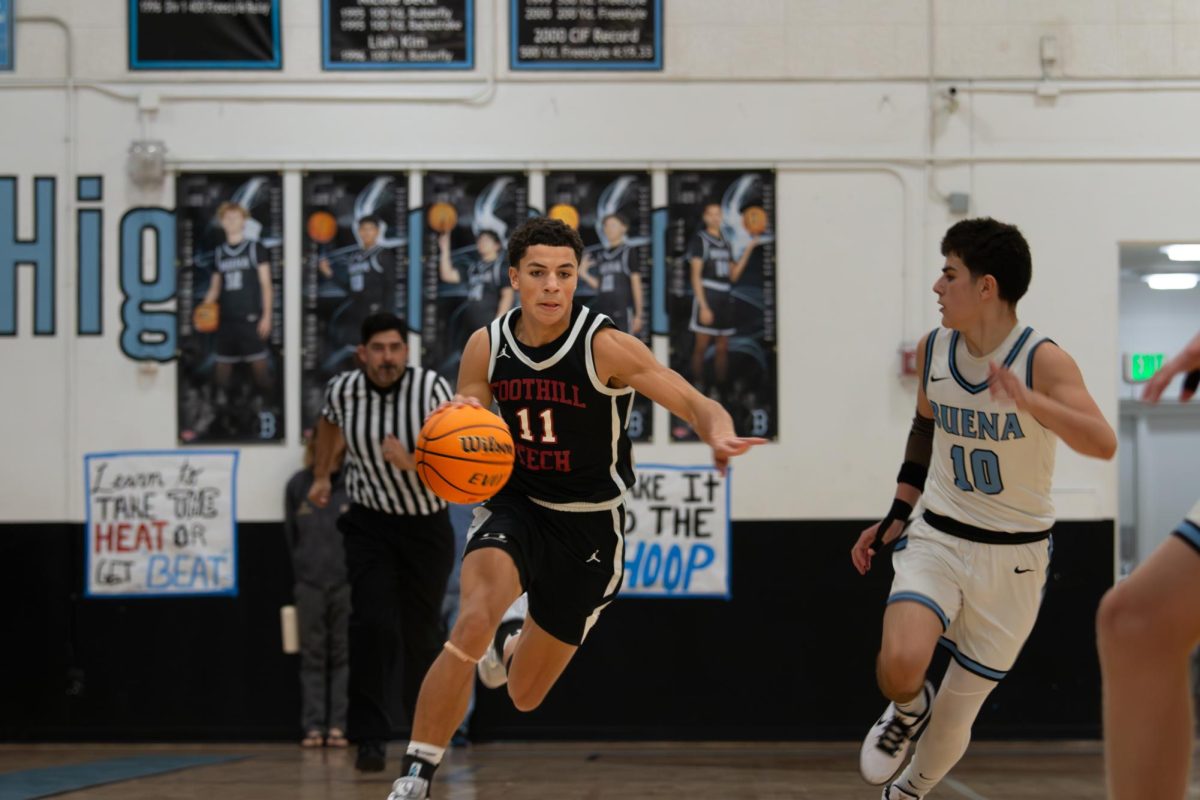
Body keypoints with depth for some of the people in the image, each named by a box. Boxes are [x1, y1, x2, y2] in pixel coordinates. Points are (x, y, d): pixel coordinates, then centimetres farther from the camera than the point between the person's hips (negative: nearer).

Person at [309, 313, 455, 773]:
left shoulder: (431, 389, -20)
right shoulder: (342, 390, -10)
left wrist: (411, 463, -40)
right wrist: (322, 476, 21)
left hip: (427, 525, -1)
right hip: (370, 524, 1)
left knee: (422, 632, 8)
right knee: (372, 625, -17)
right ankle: (370, 738, -13)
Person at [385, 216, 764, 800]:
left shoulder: (605, 347, -19)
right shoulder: (486, 347, -8)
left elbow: (700, 407, -21)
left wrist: (721, 436, -45)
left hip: (589, 525, -1)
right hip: (514, 507, 1)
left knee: (525, 696, 9)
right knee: (471, 625, -30)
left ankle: (513, 643, 48)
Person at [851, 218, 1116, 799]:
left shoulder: (1042, 361, -18)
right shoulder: (933, 351, -2)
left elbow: (1103, 444, -34)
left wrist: (1029, 402, -50)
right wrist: (896, 516, 15)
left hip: (1013, 557, -2)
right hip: (938, 539, 2)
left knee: (956, 714, 7)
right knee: (901, 666, -26)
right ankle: (909, 710, 10)